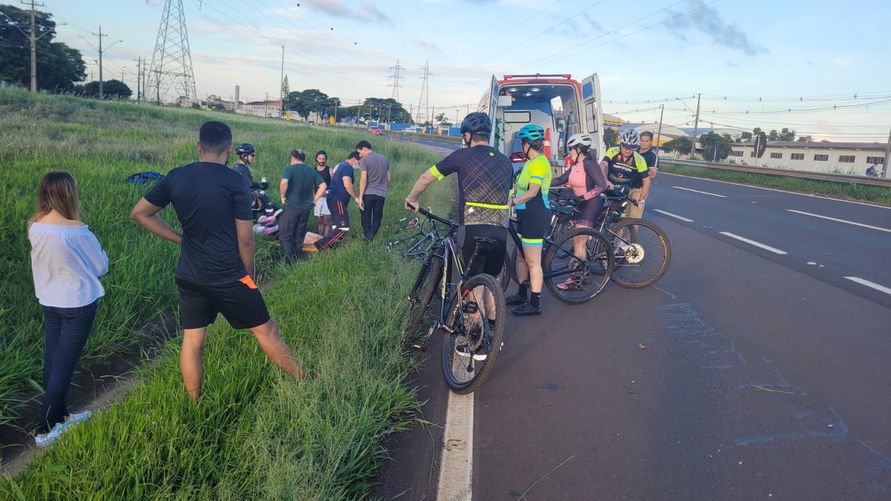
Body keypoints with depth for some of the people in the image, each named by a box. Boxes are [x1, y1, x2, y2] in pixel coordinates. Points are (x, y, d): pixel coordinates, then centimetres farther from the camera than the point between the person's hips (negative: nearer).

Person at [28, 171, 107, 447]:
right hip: (78, 304, -6)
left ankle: (59, 416, 32)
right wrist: (98, 250, 7)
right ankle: (45, 430, 12)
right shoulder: (77, 231, -23)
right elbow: (101, 266, -10)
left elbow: (49, 257, 10)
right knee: (63, 365, 3)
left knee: (52, 360, 16)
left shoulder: (33, 227, -5)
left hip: (48, 302, 6)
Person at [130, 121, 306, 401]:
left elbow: (139, 213, 9)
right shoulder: (235, 182, -13)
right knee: (265, 331, 7)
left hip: (189, 276, 5)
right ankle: (304, 383, 19)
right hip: (228, 278, -5)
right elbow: (245, 239, -11)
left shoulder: (175, 178, 1)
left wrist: (179, 238, 9)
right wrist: (249, 277, 3)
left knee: (191, 341, 12)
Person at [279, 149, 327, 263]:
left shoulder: (289, 169, -6)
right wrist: (314, 199, 8)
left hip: (291, 207, -5)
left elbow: (284, 182, -26)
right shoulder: (312, 171, 9)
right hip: (306, 208, 5)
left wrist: (283, 196, -11)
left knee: (285, 236, 2)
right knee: (299, 236, 17)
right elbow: (323, 186, 3)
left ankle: (290, 260, -9)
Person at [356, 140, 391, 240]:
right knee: (377, 218, 10)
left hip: (368, 194, -4)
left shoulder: (364, 160, -7)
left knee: (366, 218, 8)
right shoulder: (385, 159, 10)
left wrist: (360, 197, -13)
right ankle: (372, 234, -12)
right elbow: (388, 179, 13)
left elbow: (363, 179, -15)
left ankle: (367, 237, 0)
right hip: (381, 195, 4)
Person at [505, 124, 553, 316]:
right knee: (521, 257, 19)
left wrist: (510, 202, -22)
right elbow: (517, 186, 17)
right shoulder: (530, 163, 16)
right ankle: (522, 295, 32)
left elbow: (532, 192, -24)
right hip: (526, 215, 11)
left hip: (535, 216, -11)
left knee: (533, 262, -4)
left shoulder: (539, 163, -16)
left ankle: (535, 304, 3)